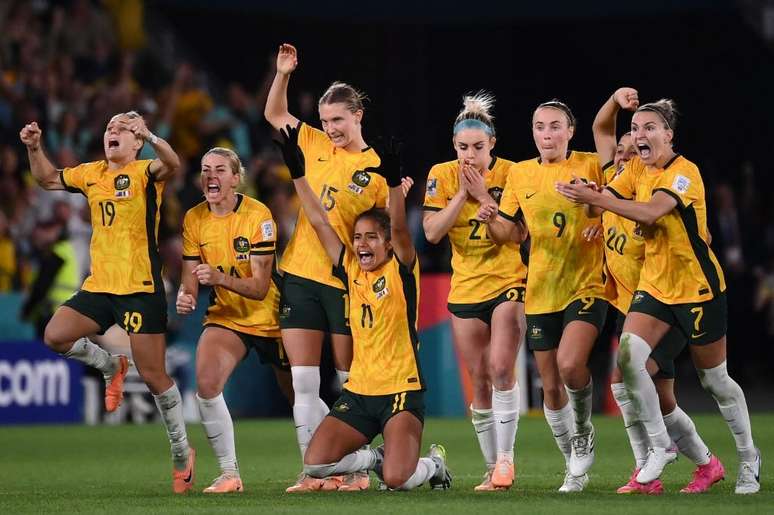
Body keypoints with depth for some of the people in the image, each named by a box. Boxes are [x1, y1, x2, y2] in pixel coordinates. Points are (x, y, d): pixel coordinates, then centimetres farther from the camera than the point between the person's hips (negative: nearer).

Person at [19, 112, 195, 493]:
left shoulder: (144, 173, -6)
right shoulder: (91, 174, 13)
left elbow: (172, 164, -28)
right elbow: (48, 178, 27)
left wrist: (150, 137, -46)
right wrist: (34, 148, 10)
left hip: (141, 288, -6)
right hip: (99, 286, 6)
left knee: (153, 376, -5)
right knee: (56, 336, -14)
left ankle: (181, 452, 11)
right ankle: (111, 366, 14)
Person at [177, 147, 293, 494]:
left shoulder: (258, 216, -19)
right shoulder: (194, 219, -4)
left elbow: (259, 286, -22)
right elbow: (190, 279, 0)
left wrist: (220, 278, -39)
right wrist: (185, 297, -23)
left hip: (268, 318, -3)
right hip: (225, 317, 3)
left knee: (299, 397, 7)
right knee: (206, 383, -22)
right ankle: (229, 472, -12)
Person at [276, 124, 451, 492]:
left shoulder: (401, 271, -4)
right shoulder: (351, 271, 9)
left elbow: (399, 228, -21)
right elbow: (319, 222, 10)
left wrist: (394, 180, -34)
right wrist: (297, 172, 5)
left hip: (402, 391, -5)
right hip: (357, 393, 5)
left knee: (398, 479, -21)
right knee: (315, 464, -12)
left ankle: (433, 463, 15)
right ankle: (376, 458, 16)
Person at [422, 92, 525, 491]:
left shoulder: (510, 173, -8)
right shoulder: (442, 175, -3)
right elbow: (432, 232, -10)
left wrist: (483, 195, -19)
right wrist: (463, 194, -17)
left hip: (507, 282, -3)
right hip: (465, 289, 3)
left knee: (500, 368, -20)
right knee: (479, 382, 6)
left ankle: (505, 457, -11)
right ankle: (492, 468, 15)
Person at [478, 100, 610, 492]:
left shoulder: (591, 166, -2)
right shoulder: (519, 174, 7)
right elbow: (511, 233, 12)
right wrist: (491, 221, -9)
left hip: (586, 287, -4)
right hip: (541, 293, 4)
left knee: (570, 364, -26)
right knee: (551, 387, 7)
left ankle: (583, 432, 2)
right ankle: (575, 468, 25)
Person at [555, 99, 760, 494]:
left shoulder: (684, 172, -19)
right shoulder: (637, 169, 3)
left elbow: (651, 211, -33)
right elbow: (603, 199, -3)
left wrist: (595, 198, -40)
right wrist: (586, 198, -25)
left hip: (697, 286, -6)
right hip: (654, 283, 6)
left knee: (714, 380, 4)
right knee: (627, 356, -15)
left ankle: (749, 458, 24)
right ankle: (660, 445, -2)